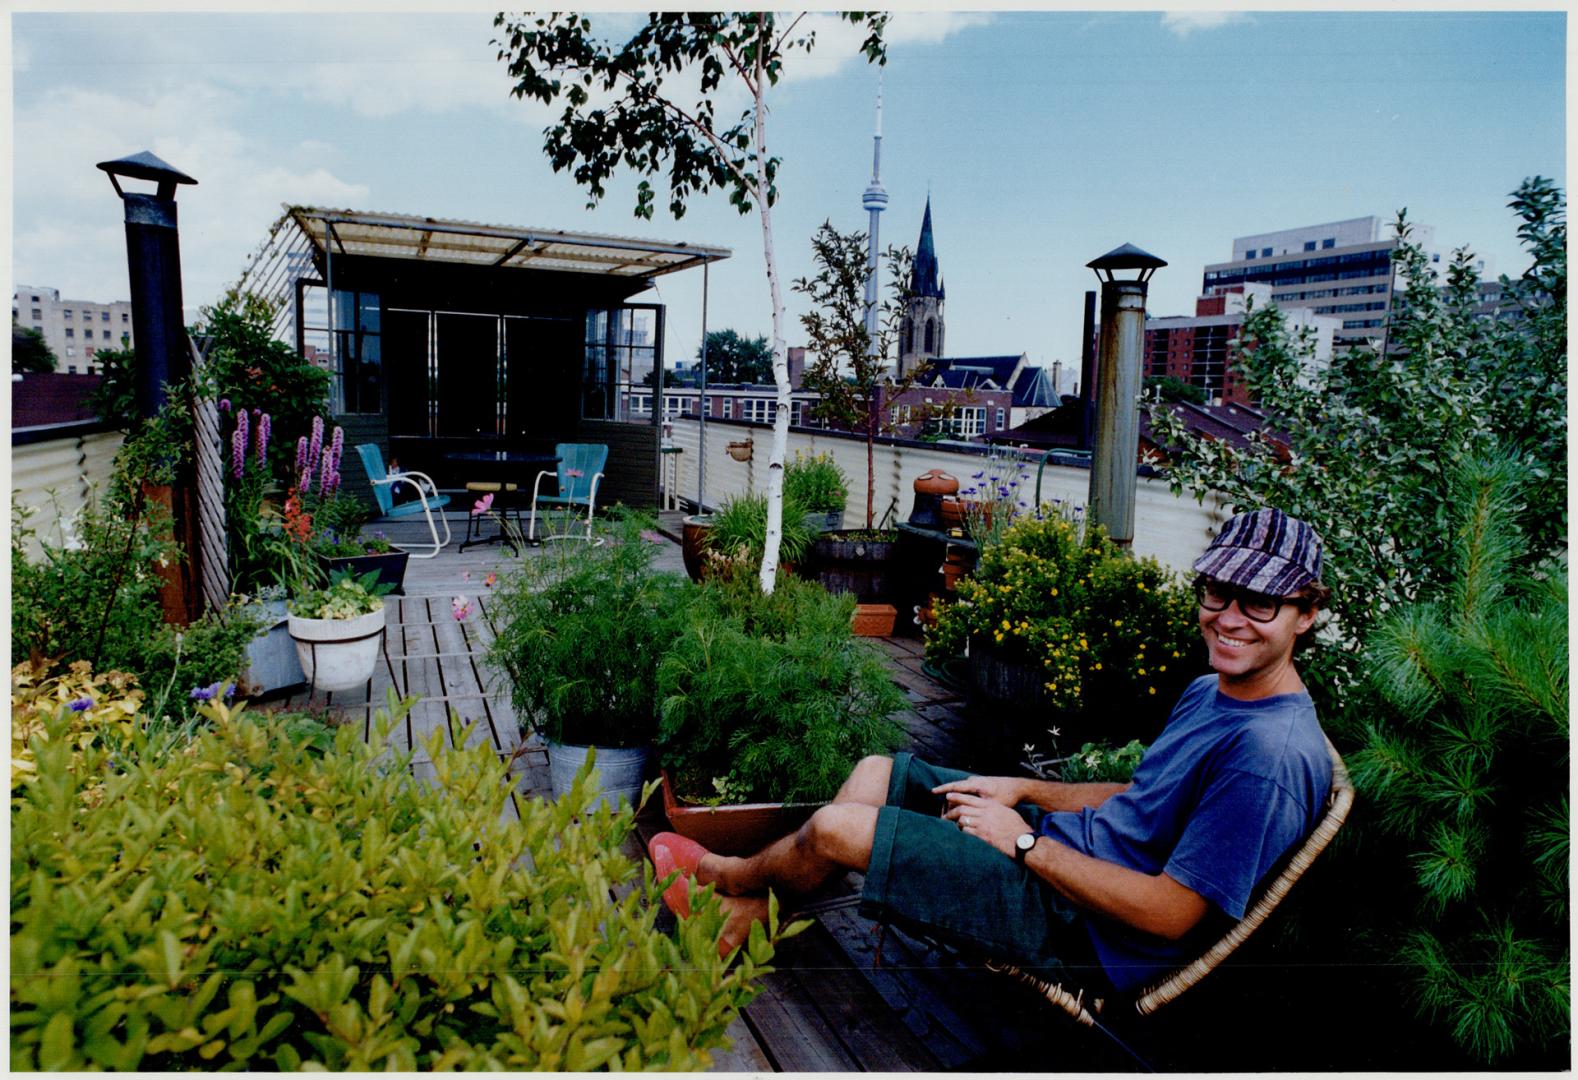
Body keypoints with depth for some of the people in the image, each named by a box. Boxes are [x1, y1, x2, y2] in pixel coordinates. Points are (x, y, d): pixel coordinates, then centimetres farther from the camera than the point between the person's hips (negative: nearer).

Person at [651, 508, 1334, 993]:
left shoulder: (1274, 752, -25)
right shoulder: (1211, 691, 6)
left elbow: (1173, 912, -25)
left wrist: (1025, 842, -20)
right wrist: (1023, 789, 5)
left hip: (1082, 931, -9)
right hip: (1060, 842, 9)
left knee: (836, 829, -12)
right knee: (876, 771, 9)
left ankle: (728, 875, 23)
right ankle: (748, 914, 21)